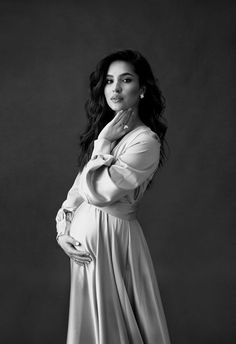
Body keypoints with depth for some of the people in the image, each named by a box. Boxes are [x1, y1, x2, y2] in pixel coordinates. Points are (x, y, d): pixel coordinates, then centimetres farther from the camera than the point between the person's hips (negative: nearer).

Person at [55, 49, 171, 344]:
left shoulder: (145, 141, -19)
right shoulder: (106, 130, 8)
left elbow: (96, 192, -20)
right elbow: (79, 184, 8)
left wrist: (104, 142, -14)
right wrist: (62, 228, -2)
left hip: (111, 235, -8)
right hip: (83, 232, 8)